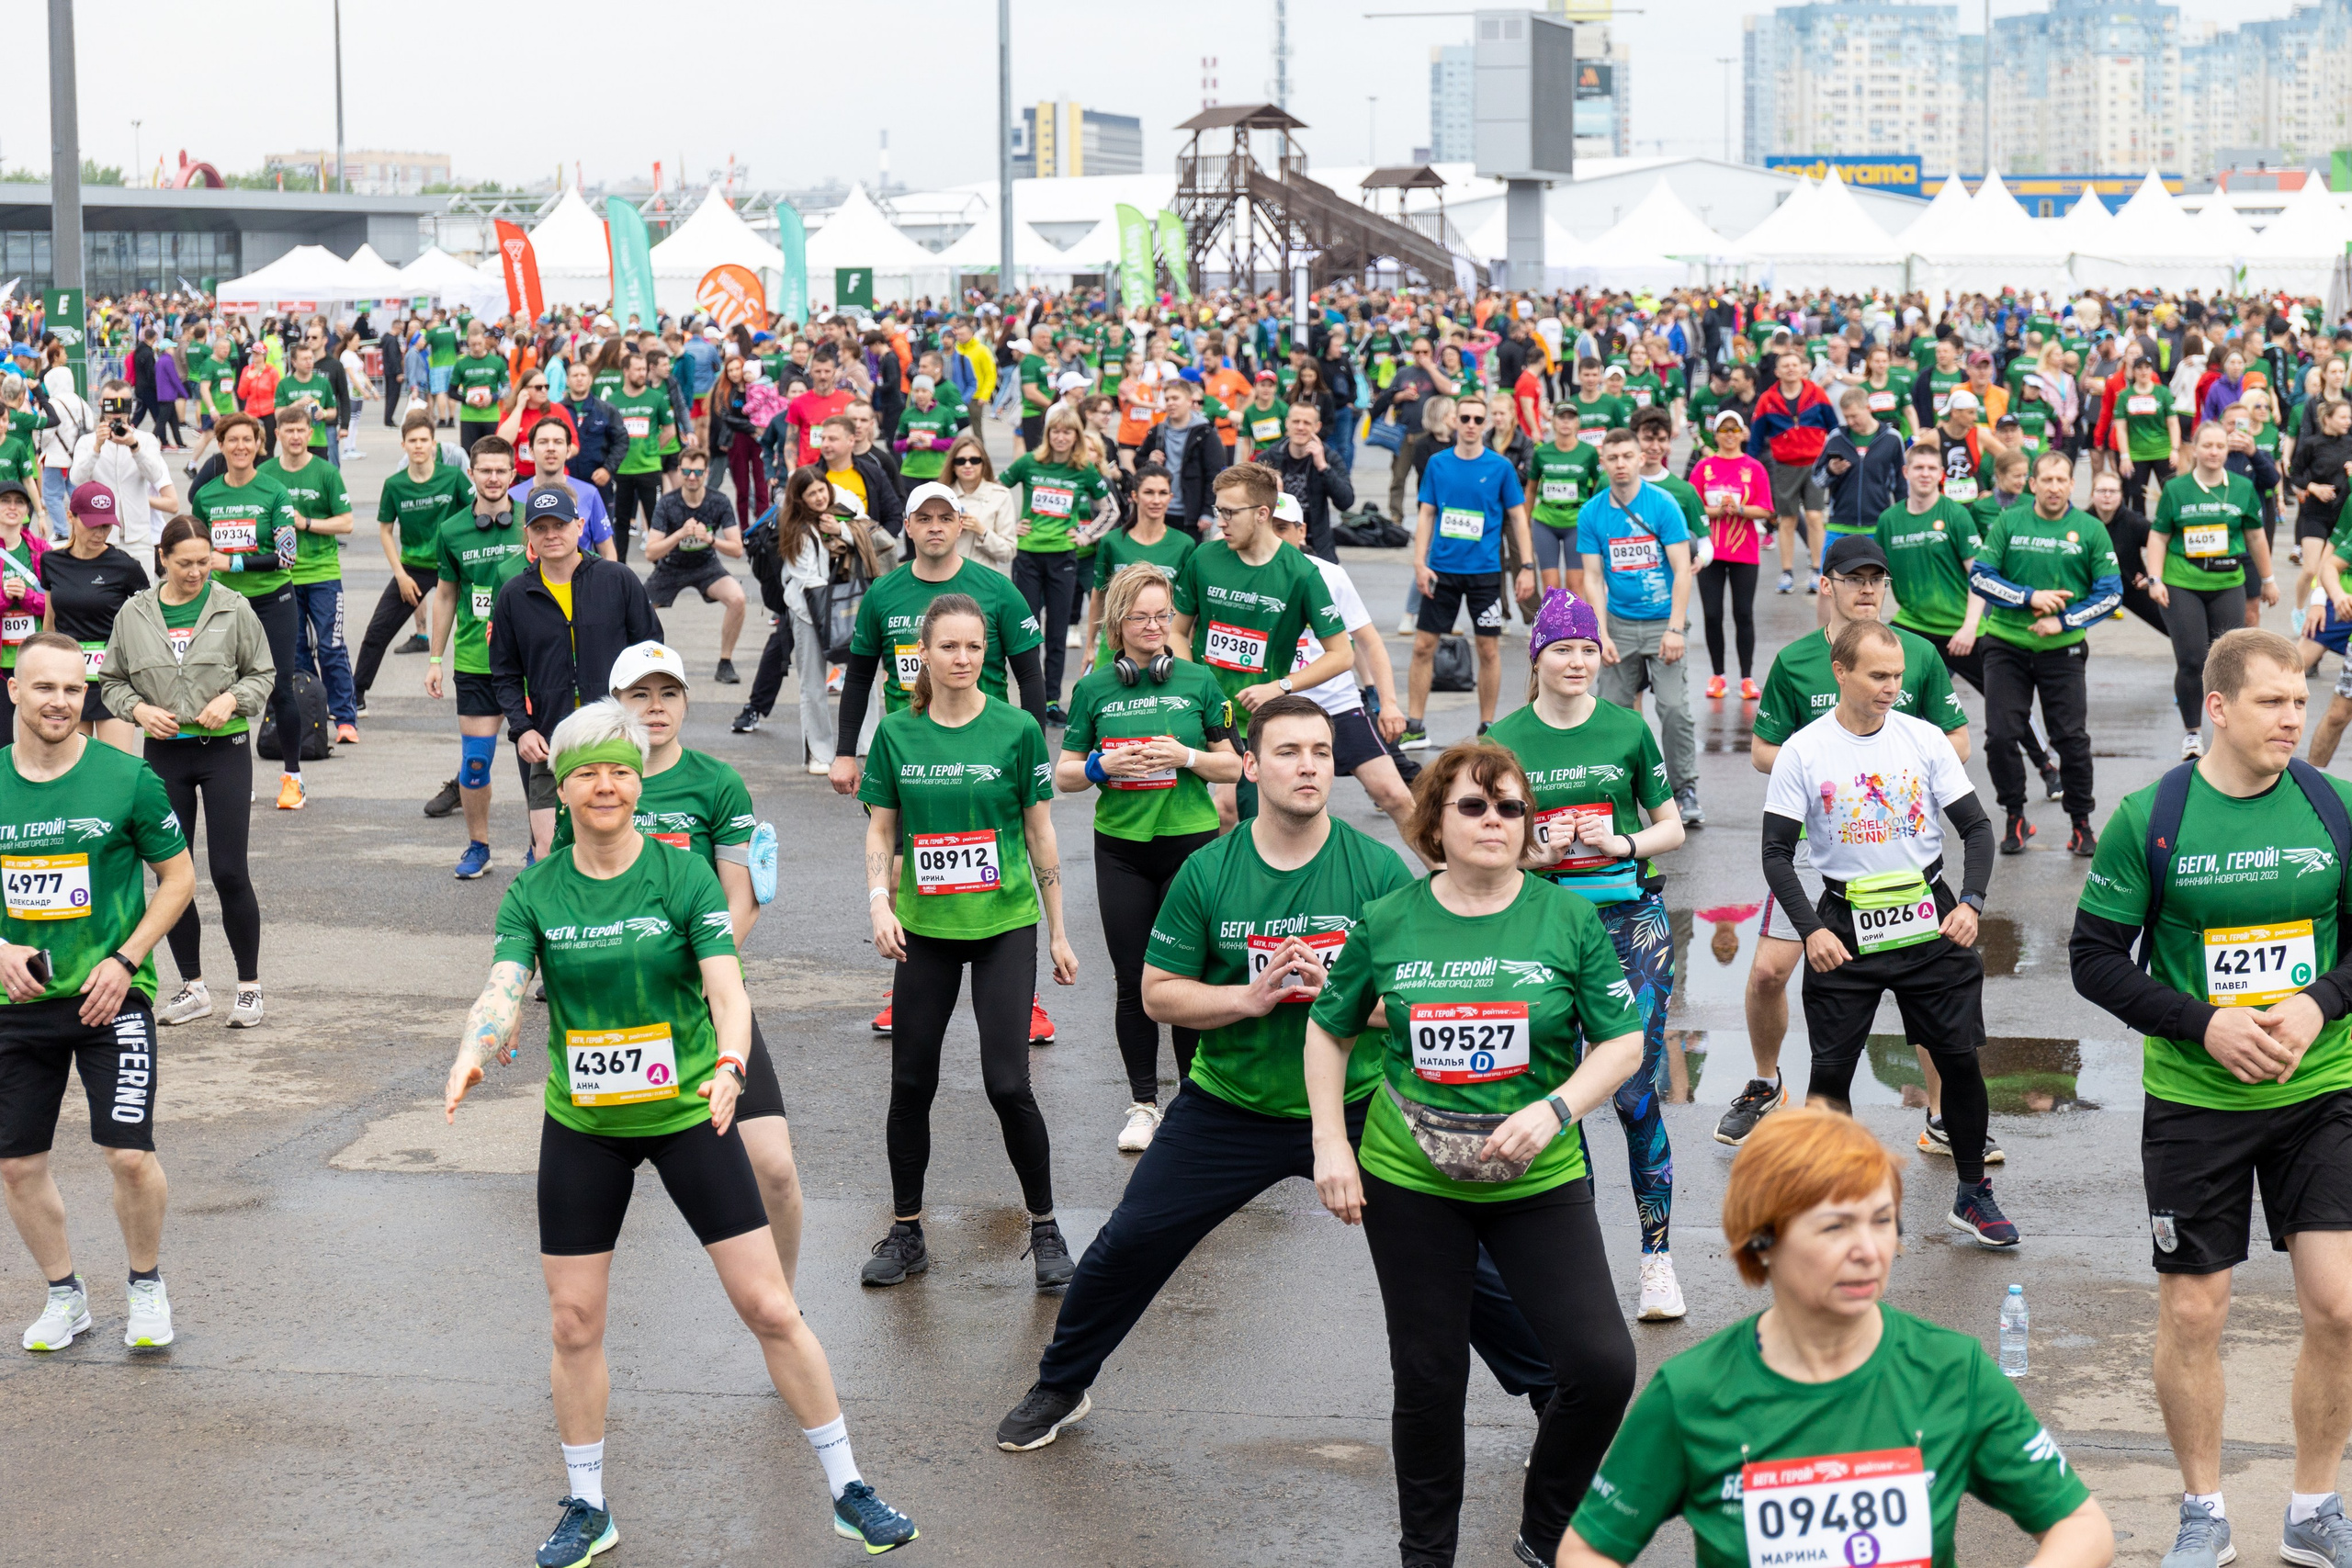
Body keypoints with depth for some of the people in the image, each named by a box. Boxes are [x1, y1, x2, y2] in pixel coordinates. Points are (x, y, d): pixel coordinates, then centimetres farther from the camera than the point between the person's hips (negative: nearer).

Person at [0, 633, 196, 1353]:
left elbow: (178, 875, 1)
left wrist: (126, 960, -9)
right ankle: (64, 1295, 27)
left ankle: (147, 1285, 16)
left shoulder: (127, 778, -6)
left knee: (129, 1155, -10)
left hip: (109, 996, -3)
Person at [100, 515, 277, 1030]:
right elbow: (112, 680, 10)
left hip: (225, 749, -3)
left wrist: (232, 699, -13)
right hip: (164, 752, 3)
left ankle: (249, 986, 8)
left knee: (229, 872, -5)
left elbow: (263, 674, 5)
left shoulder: (233, 608, -3)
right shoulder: (134, 614, 2)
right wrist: (139, 709, -9)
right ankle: (193, 987, 19)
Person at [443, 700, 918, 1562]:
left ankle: (848, 1493, 11)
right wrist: (471, 1056, -38)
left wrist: (730, 1065, -40)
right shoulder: (534, 893, -4)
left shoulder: (686, 876, -9)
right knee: (574, 1325, 5)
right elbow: (502, 990, -16)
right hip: (582, 1126, 2)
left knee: (771, 1309, -2)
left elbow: (727, 987, -20)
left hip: (687, 1113, -2)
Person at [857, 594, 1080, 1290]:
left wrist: (1059, 933, 3)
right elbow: (880, 830, 7)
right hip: (926, 927, 2)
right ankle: (905, 1232, 20)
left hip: (1005, 925, -2)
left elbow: (1040, 834, 1)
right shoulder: (897, 734, 1)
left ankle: (1045, 1228, 10)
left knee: (1007, 1082, -8)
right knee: (911, 1082, 5)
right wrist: (880, 903, -9)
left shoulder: (1017, 730, -4)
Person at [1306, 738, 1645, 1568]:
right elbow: (1329, 1030, 10)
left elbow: (1622, 1041, -1)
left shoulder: (1568, 920, -4)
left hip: (1538, 1181, 0)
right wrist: (1330, 1145, 2)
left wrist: (1555, 1110, -17)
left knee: (1603, 1365, -10)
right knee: (1428, 1378, 8)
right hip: (1409, 1182, 0)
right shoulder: (1387, 923, -2)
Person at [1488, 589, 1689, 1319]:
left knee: (1636, 1092, -7)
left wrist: (1624, 843, -10)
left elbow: (1672, 828, 9)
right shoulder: (1504, 740, 2)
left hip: (1632, 921, -1)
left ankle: (1657, 1254, 1)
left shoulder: (1627, 729, 2)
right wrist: (1535, 852, -11)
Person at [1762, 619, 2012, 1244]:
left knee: (1960, 1058, 3)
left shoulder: (1924, 739, 1)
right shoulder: (1803, 752, -5)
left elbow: (1976, 825, 6)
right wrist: (1810, 929, -14)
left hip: (1927, 918, 2)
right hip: (1845, 924, -2)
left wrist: (1971, 902, -8)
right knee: (1830, 1071, -1)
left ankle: (1972, 1194, 19)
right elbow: (1777, 852, -3)